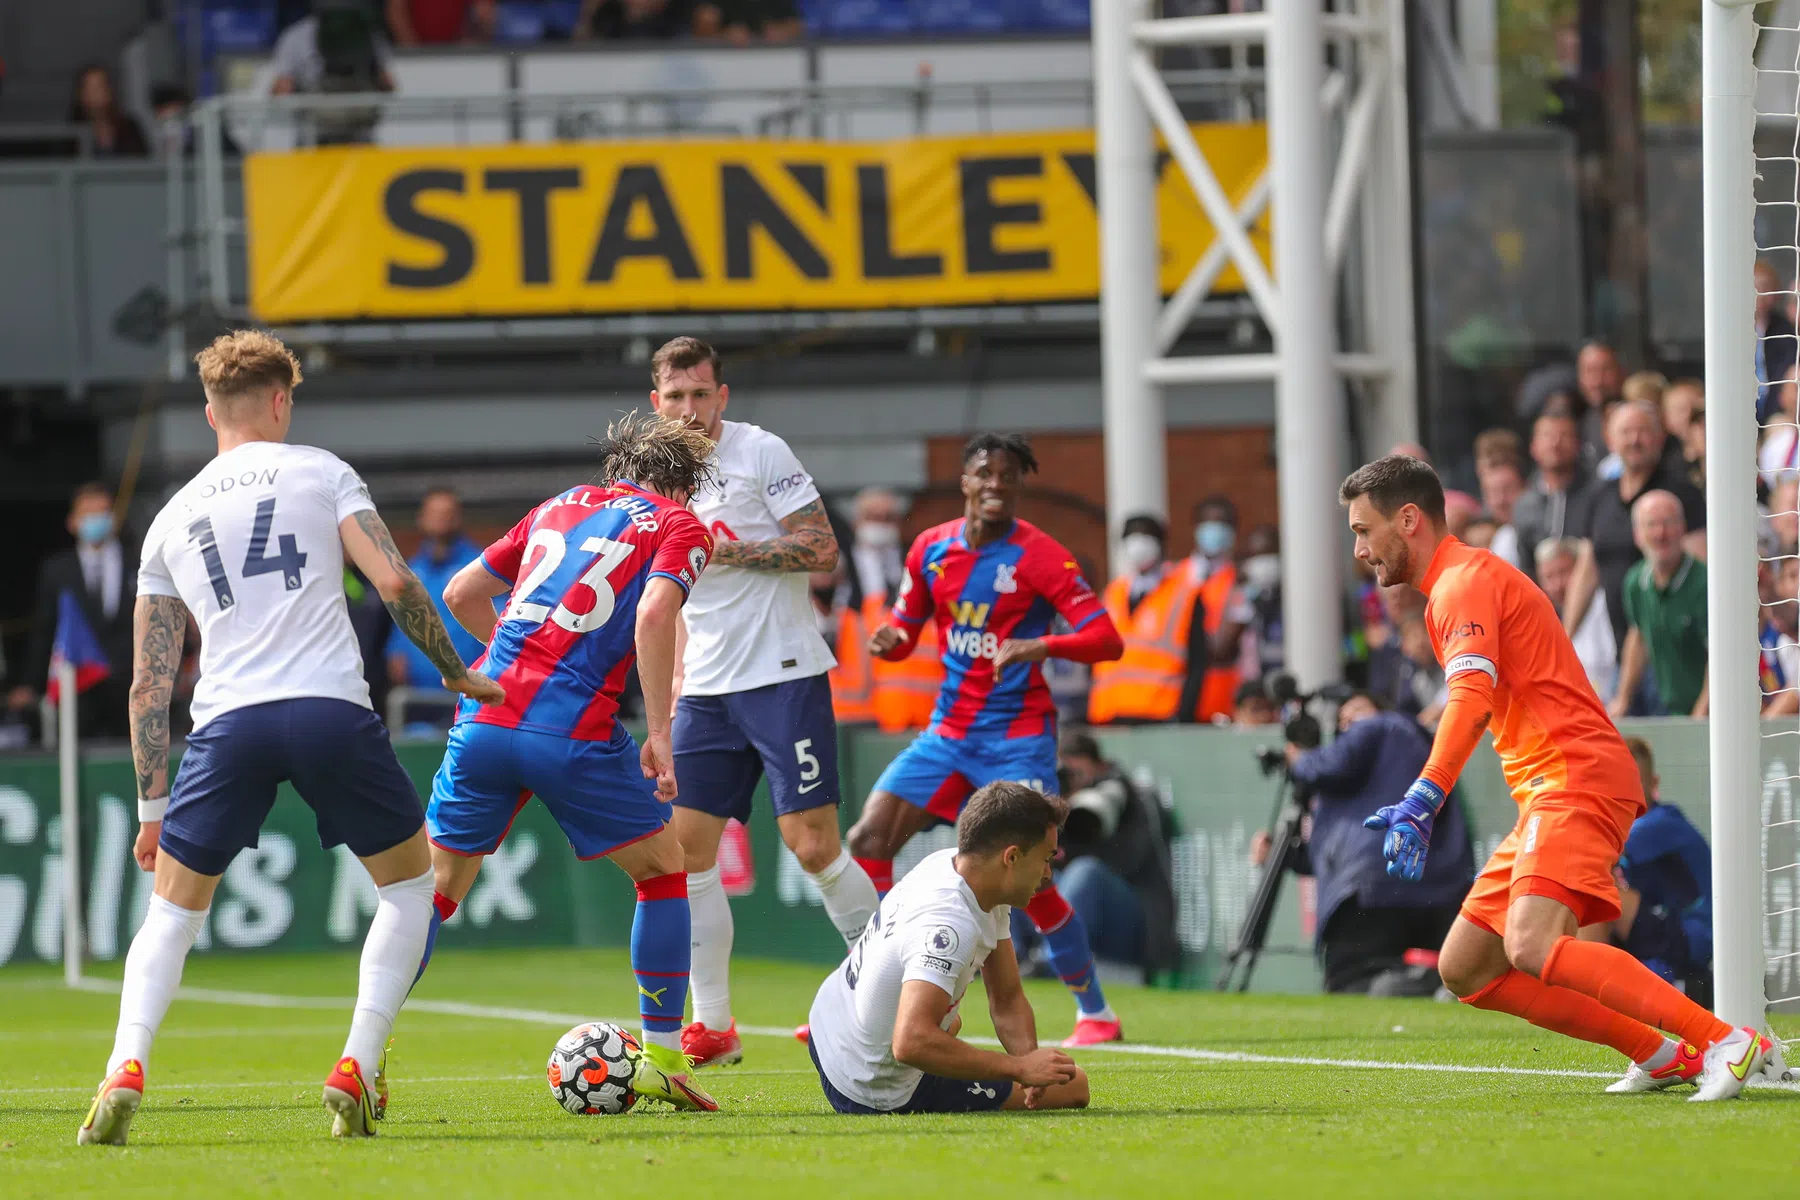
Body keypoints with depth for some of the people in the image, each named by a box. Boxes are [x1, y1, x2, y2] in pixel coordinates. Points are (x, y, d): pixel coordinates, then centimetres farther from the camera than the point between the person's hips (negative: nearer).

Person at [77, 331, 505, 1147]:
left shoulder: (172, 520, 21)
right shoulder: (319, 472, 13)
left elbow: (149, 683, 18)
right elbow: (394, 582, 0)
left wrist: (152, 809, 21)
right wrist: (459, 676, 13)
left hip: (226, 722, 2)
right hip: (330, 708, -2)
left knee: (171, 913, 15)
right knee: (409, 885, 17)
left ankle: (125, 1072, -9)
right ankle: (357, 1074, 2)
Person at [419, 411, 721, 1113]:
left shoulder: (561, 507, 24)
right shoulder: (679, 527, 9)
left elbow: (459, 594, 26)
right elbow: (654, 613, -11)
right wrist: (658, 733, -10)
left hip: (484, 715, 4)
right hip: (572, 731, -4)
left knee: (434, 888, 15)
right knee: (663, 869, 15)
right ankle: (661, 1058, 13)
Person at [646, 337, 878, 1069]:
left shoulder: (760, 453, -6)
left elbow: (822, 549, -11)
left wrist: (729, 550, -18)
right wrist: (675, 676, 18)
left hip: (784, 675, -6)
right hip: (708, 690, 6)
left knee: (814, 846, -11)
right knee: (685, 848, -1)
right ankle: (712, 1027, 6)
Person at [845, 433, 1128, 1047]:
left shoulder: (1039, 556, -12)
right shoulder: (932, 548, 4)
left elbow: (1106, 639, -17)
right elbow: (905, 628, 16)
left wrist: (1043, 646, -36)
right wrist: (890, 639, -8)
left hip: (1018, 736, -5)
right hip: (950, 731, 5)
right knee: (868, 841, -6)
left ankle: (1095, 1012, 4)